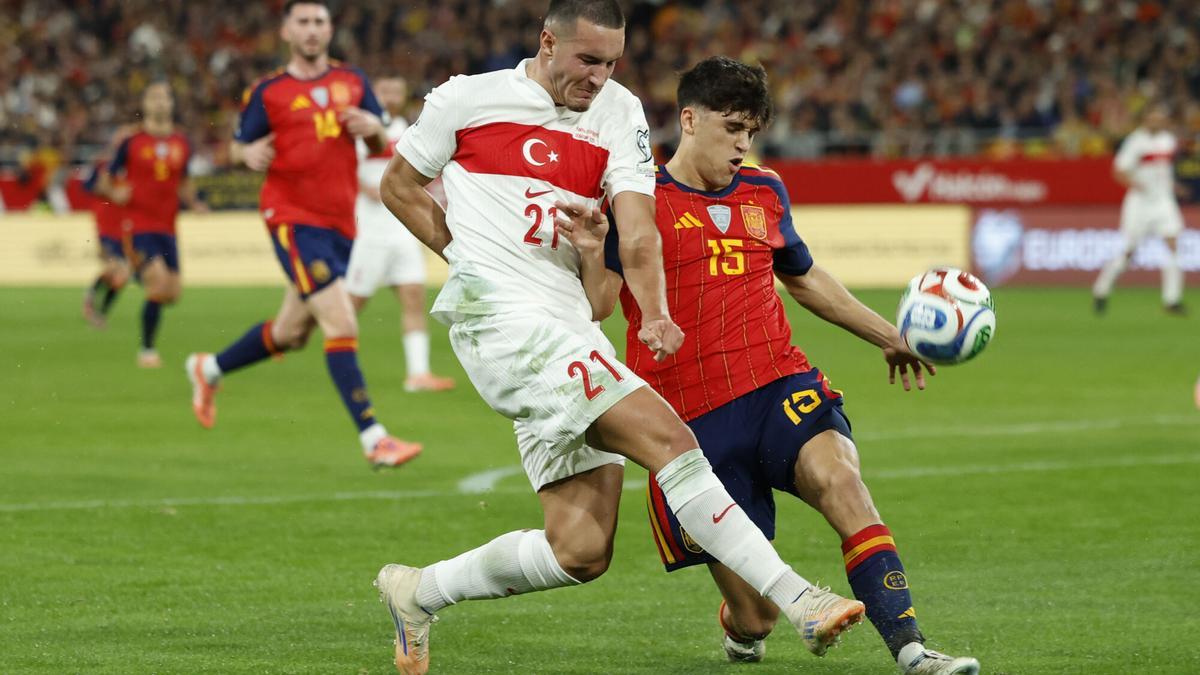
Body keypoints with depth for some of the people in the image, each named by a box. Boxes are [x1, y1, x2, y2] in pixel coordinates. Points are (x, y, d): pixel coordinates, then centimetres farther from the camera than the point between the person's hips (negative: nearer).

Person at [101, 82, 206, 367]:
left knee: (172, 293, 2)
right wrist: (115, 194, -17)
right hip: (138, 226, -5)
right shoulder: (131, 142, -3)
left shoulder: (182, 143, 9)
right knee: (160, 283, -19)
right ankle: (147, 350, -5)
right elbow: (106, 179, 4)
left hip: (166, 227, 5)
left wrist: (194, 203, 4)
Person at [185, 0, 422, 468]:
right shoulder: (267, 92, 1)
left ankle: (209, 370, 41)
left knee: (291, 333, 16)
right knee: (341, 323, -18)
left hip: (341, 223, 6)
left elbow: (383, 146, 16)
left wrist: (372, 128, -7)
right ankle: (373, 439, -19)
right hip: (293, 217, -6)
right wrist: (250, 154, -15)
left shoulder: (353, 82, 12)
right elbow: (240, 145, 8)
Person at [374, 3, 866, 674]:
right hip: (502, 316, -6)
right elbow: (398, 186, 15)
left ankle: (418, 591, 22)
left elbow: (638, 230, -2)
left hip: (571, 331, 6)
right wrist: (471, 256, 4)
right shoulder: (469, 98, 3)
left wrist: (656, 316, -19)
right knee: (669, 438, -21)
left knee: (581, 552, 1)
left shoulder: (619, 113, 10)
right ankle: (796, 598, -24)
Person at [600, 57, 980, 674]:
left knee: (839, 478, -32)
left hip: (780, 390, 4)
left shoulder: (764, 191, 16)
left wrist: (886, 336, 36)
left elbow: (803, 277, 33)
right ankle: (739, 625, 37)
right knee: (756, 619, -3)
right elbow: (596, 305, -9)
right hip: (694, 419, -3)